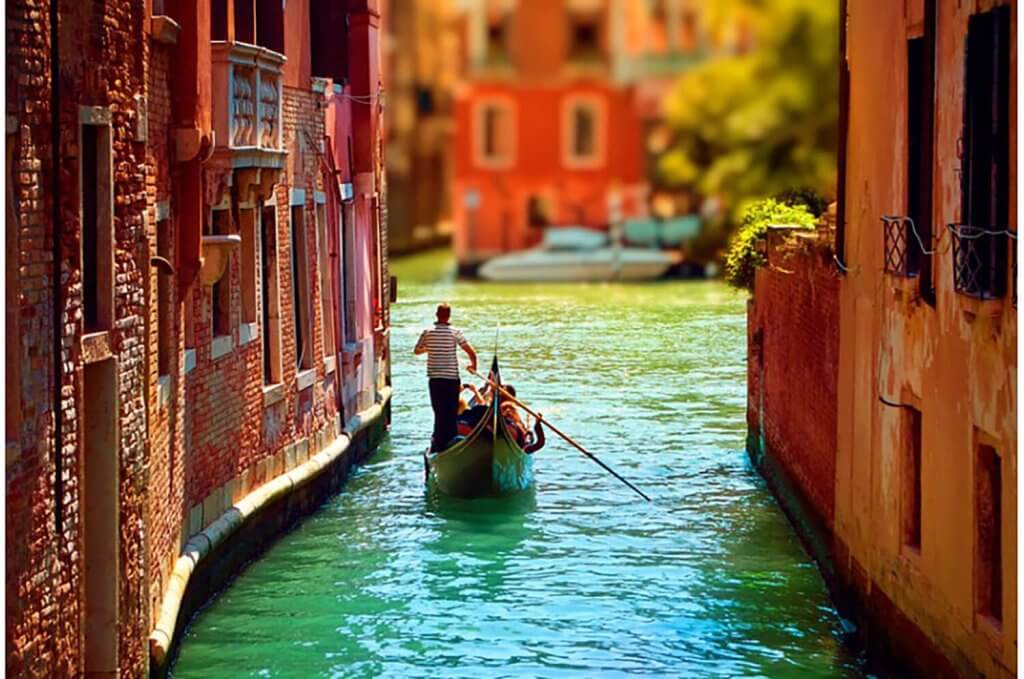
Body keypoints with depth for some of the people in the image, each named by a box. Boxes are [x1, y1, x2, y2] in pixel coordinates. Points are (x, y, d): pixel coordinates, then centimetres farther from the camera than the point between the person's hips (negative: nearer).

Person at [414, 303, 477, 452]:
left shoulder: (427, 332, -1)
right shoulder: (455, 332, -9)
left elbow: (417, 351, 12)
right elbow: (471, 352, -10)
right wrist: (473, 366, 8)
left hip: (434, 379, 3)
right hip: (451, 379, -3)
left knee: (439, 413, 10)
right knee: (451, 414, 6)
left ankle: (437, 444, 7)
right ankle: (449, 444, 5)